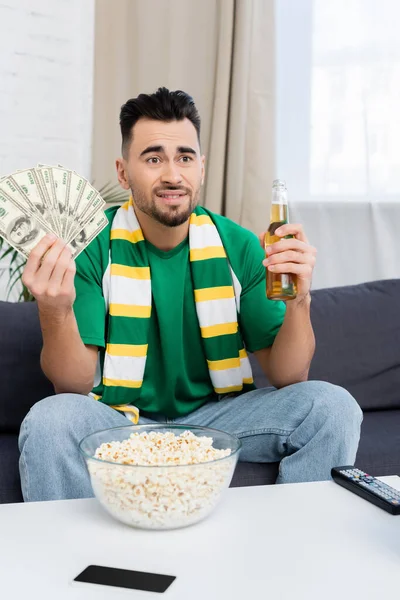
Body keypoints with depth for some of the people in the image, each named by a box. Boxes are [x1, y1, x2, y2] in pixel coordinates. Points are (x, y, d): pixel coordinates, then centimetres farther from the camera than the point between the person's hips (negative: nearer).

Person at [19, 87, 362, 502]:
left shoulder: (238, 247, -4)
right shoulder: (93, 246, -10)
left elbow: (285, 379, -5)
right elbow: (77, 386, -14)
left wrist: (299, 302, -25)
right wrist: (56, 313, -35)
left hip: (215, 415, 2)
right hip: (117, 419, -2)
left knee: (333, 407, -17)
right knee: (49, 420, -32)